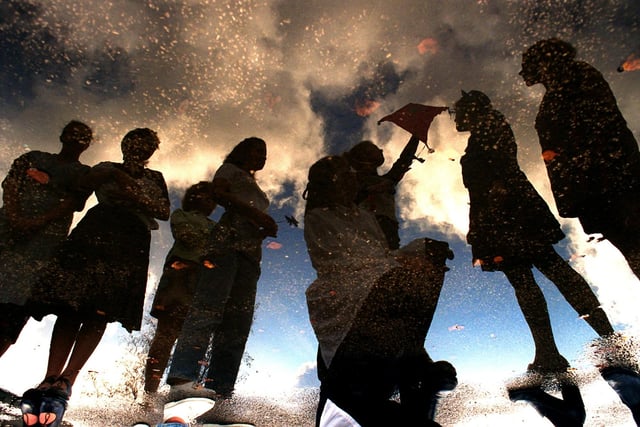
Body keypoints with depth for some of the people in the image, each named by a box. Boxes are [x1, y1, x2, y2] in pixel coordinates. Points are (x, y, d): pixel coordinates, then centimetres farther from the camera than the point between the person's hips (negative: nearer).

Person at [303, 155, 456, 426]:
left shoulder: (365, 217, 24)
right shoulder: (317, 218, 5)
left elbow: (383, 258, 16)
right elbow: (346, 259, -7)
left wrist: (422, 249, -1)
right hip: (340, 301, -4)